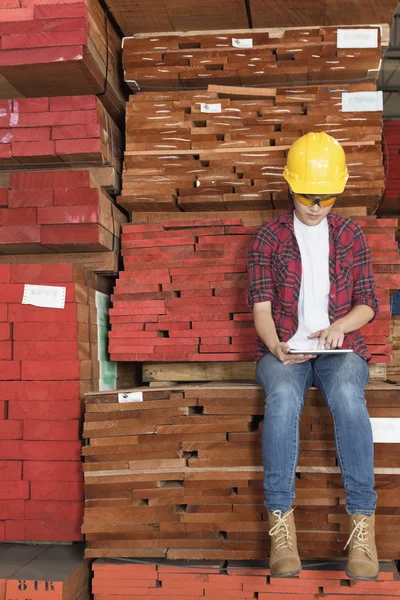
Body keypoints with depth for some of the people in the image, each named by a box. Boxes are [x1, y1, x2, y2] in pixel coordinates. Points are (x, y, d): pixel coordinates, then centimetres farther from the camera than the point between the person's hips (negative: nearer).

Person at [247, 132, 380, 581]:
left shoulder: (350, 235, 13)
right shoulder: (269, 236, 9)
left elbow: (368, 304, 11)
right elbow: (261, 305, 1)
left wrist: (340, 325, -12)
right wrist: (276, 346, -19)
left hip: (339, 348, 1)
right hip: (283, 350, 0)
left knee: (346, 395, -35)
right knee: (283, 396, -36)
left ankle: (362, 522, -28)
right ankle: (280, 522, -30)